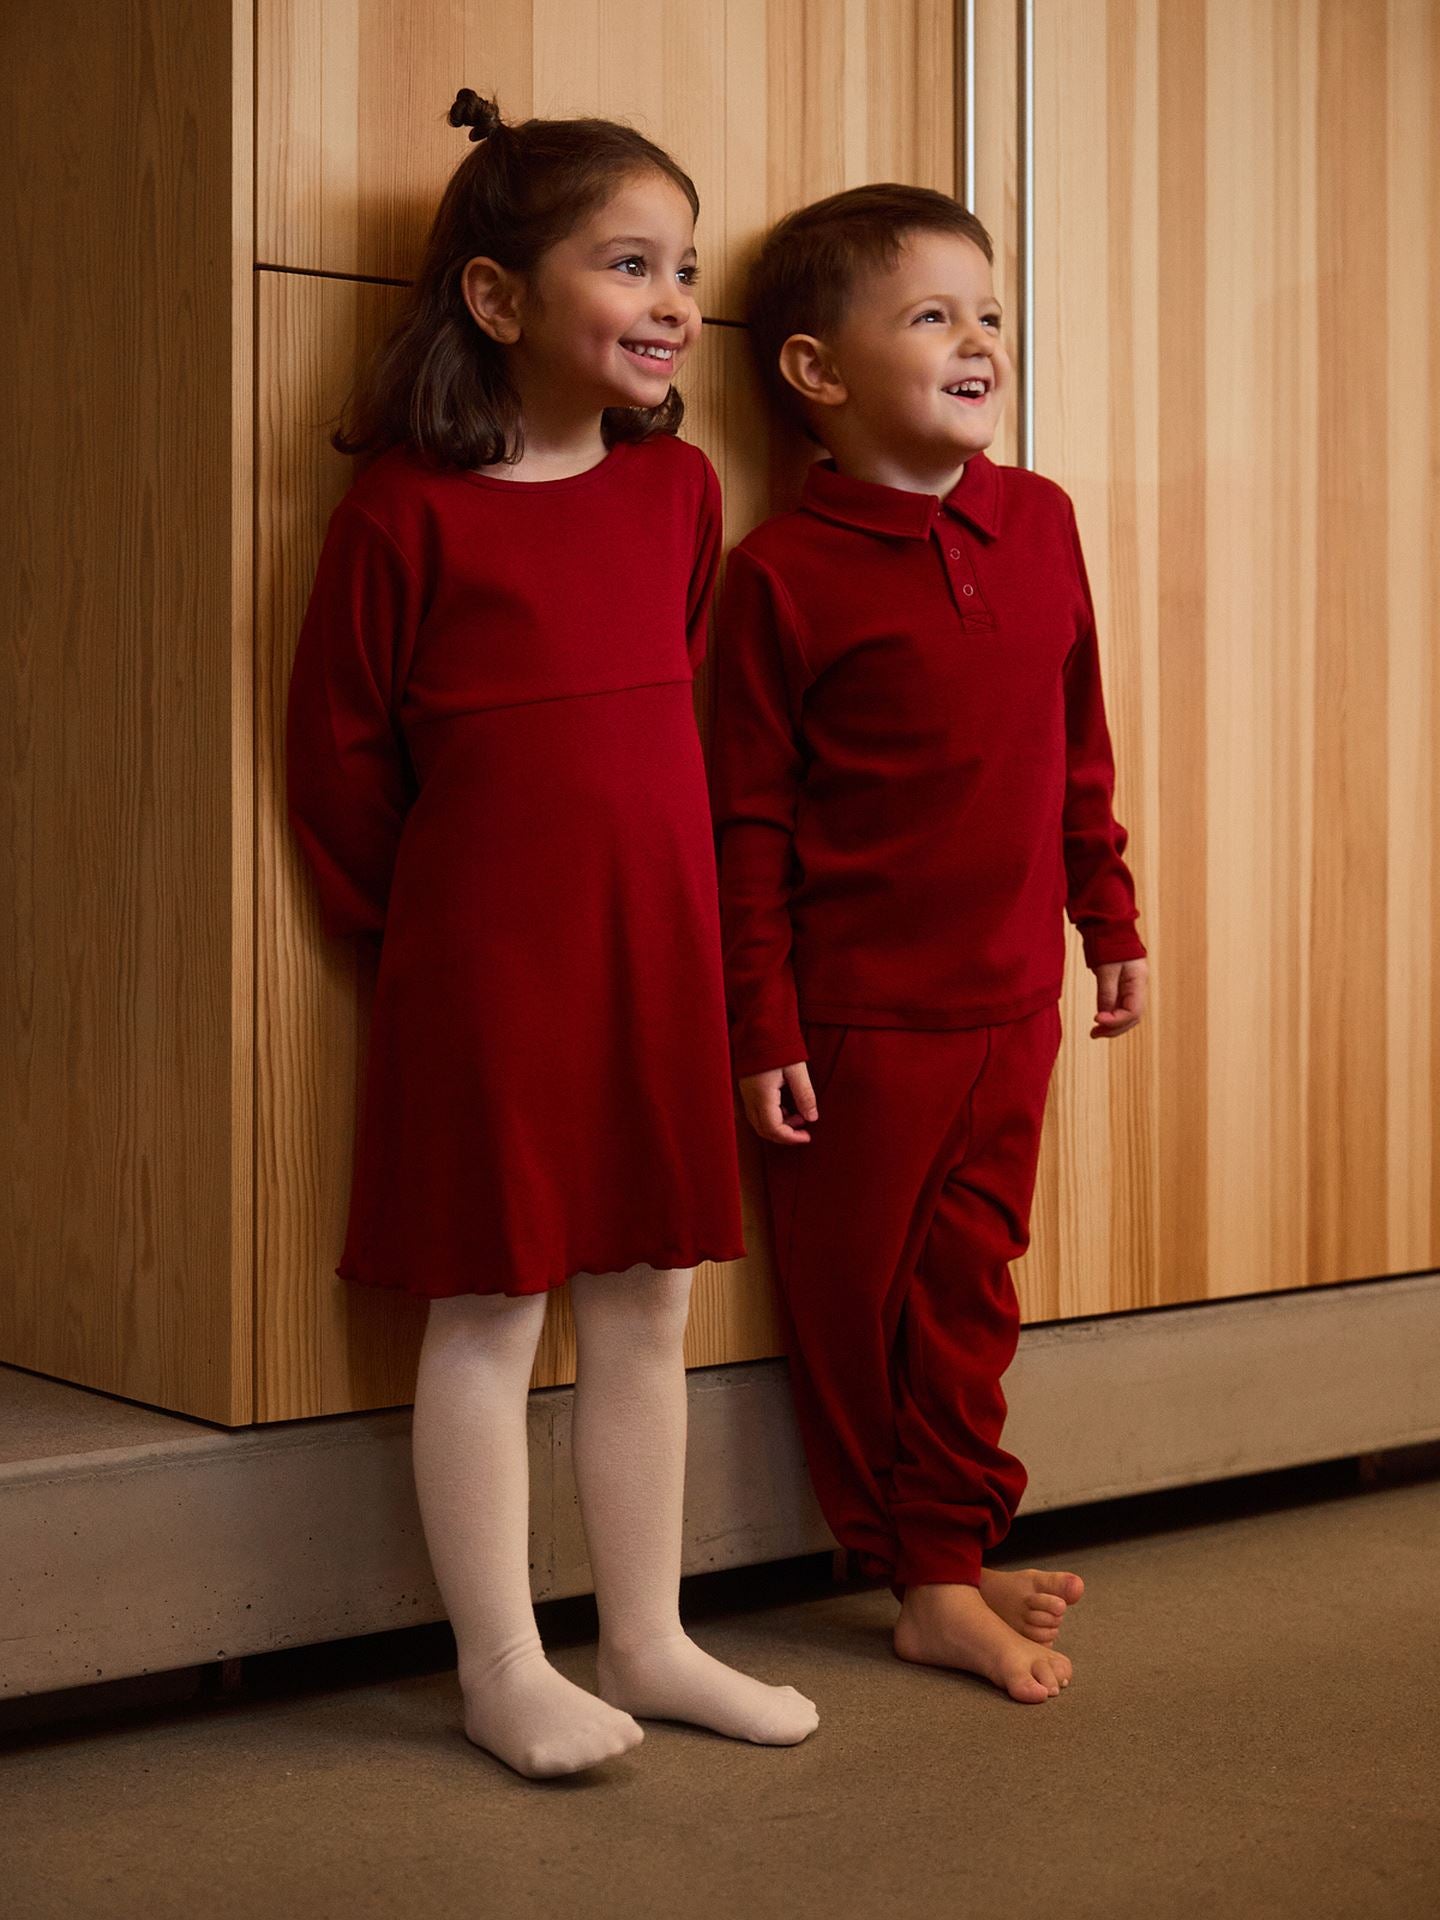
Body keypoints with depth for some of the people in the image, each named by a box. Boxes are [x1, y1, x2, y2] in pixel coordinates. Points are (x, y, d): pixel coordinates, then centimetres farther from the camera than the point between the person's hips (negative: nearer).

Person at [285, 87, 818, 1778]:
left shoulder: (682, 488, 6)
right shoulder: (409, 509, -10)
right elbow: (339, 748, -4)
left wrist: (658, 878, 12)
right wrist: (409, 921, 3)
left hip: (656, 947, 6)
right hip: (483, 961, -5)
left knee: (647, 1306, 12)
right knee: (487, 1311, 4)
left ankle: (646, 1641, 25)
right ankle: (502, 1670, 16)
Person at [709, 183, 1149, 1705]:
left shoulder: (1040, 523, 4)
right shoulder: (782, 572, -11)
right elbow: (748, 822, -10)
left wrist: (1108, 918, 16)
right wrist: (762, 1031, -10)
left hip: (1010, 1000, 5)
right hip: (857, 1016, -4)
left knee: (970, 1285, 12)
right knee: (855, 1296, 7)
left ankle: (951, 1556, 25)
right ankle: (919, 1568, 22)